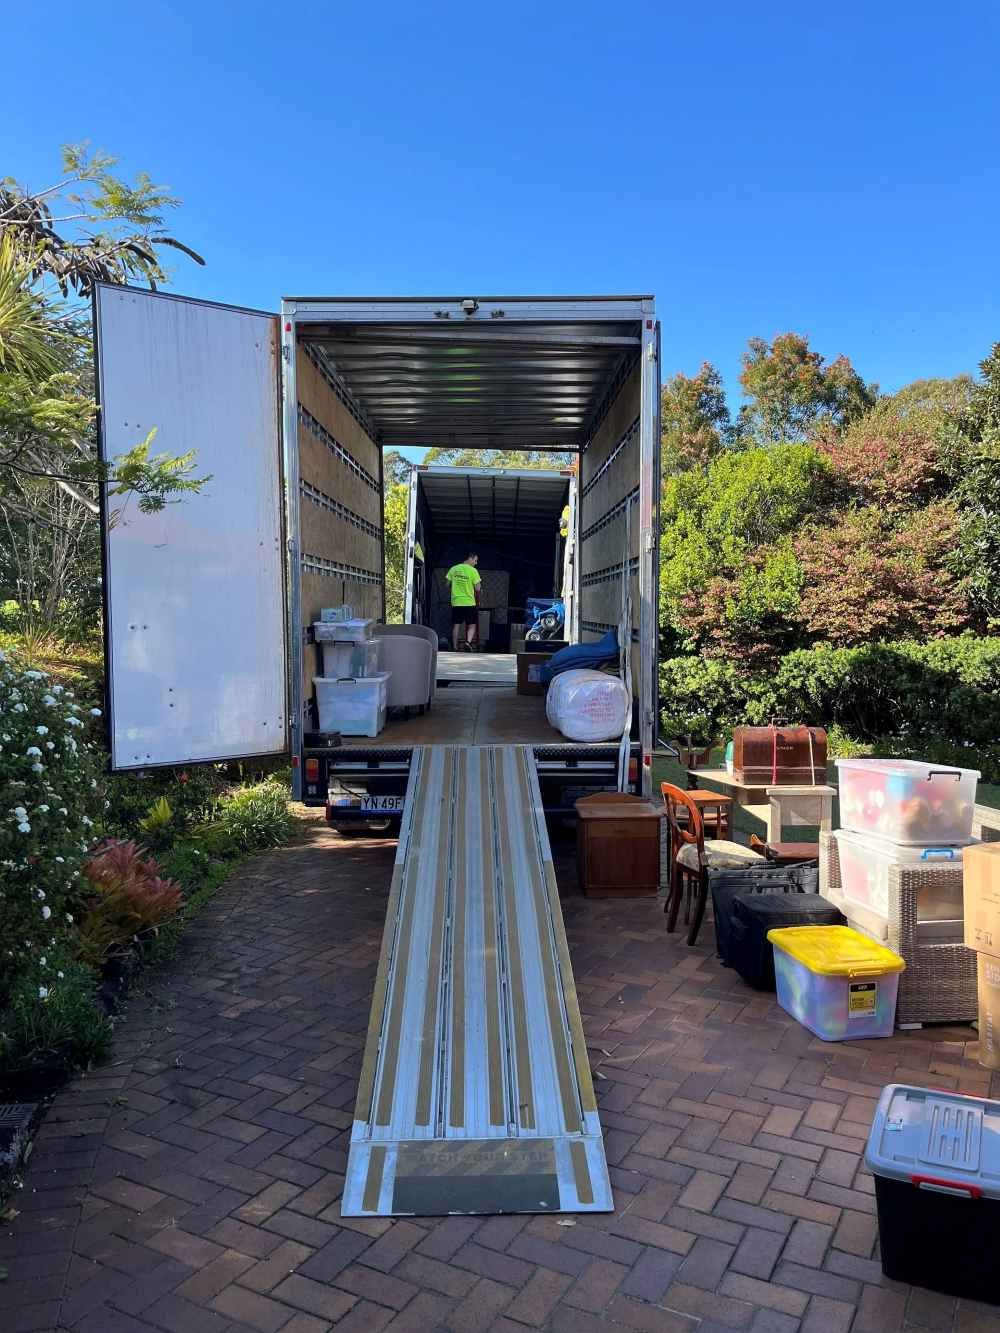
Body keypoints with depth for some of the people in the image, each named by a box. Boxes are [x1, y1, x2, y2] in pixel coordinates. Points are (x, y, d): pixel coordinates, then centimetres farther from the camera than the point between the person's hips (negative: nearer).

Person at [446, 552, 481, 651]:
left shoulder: (453, 569, 5)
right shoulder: (473, 570, -8)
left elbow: (448, 584, 8)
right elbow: (477, 588, -9)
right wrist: (479, 584, 12)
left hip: (456, 602, 4)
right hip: (469, 602, -4)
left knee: (456, 626, 8)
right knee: (472, 625, 5)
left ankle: (455, 648, 8)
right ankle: (468, 642, -17)